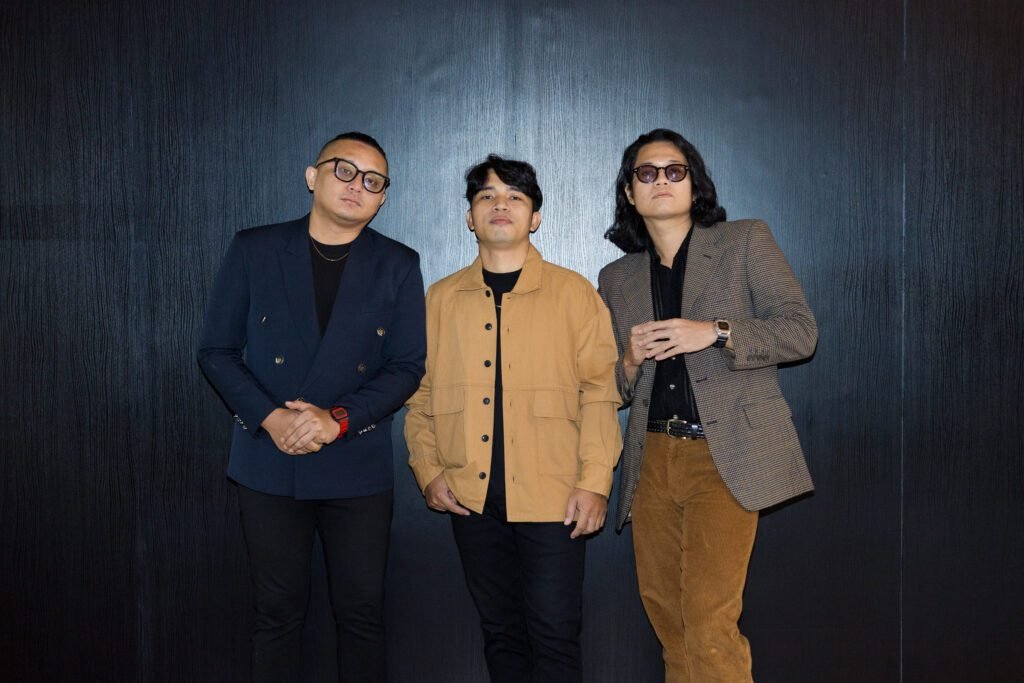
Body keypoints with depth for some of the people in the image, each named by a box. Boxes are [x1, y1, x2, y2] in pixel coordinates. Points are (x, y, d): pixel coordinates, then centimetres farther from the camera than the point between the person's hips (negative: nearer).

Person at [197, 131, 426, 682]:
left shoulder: (398, 266, 2)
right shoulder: (253, 250, 2)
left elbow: (407, 367, -1)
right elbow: (216, 349, 2)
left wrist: (338, 419, -15)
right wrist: (270, 417, -13)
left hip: (357, 467, 0)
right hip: (268, 464, 0)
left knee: (362, 612, 7)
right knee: (278, 611, 9)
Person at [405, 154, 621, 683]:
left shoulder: (573, 292, 2)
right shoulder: (441, 298, 10)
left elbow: (599, 390, -2)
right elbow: (420, 393, 11)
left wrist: (595, 481, -10)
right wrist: (428, 470, 0)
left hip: (551, 497, -3)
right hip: (471, 498, 3)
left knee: (554, 634, -1)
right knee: (500, 630, 13)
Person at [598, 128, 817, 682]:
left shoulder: (746, 242, 6)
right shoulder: (616, 279, 16)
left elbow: (801, 331, -1)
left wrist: (716, 333, -14)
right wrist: (631, 361, -5)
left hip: (725, 455, -4)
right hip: (652, 459, 4)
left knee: (709, 621, -12)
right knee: (665, 614, 9)